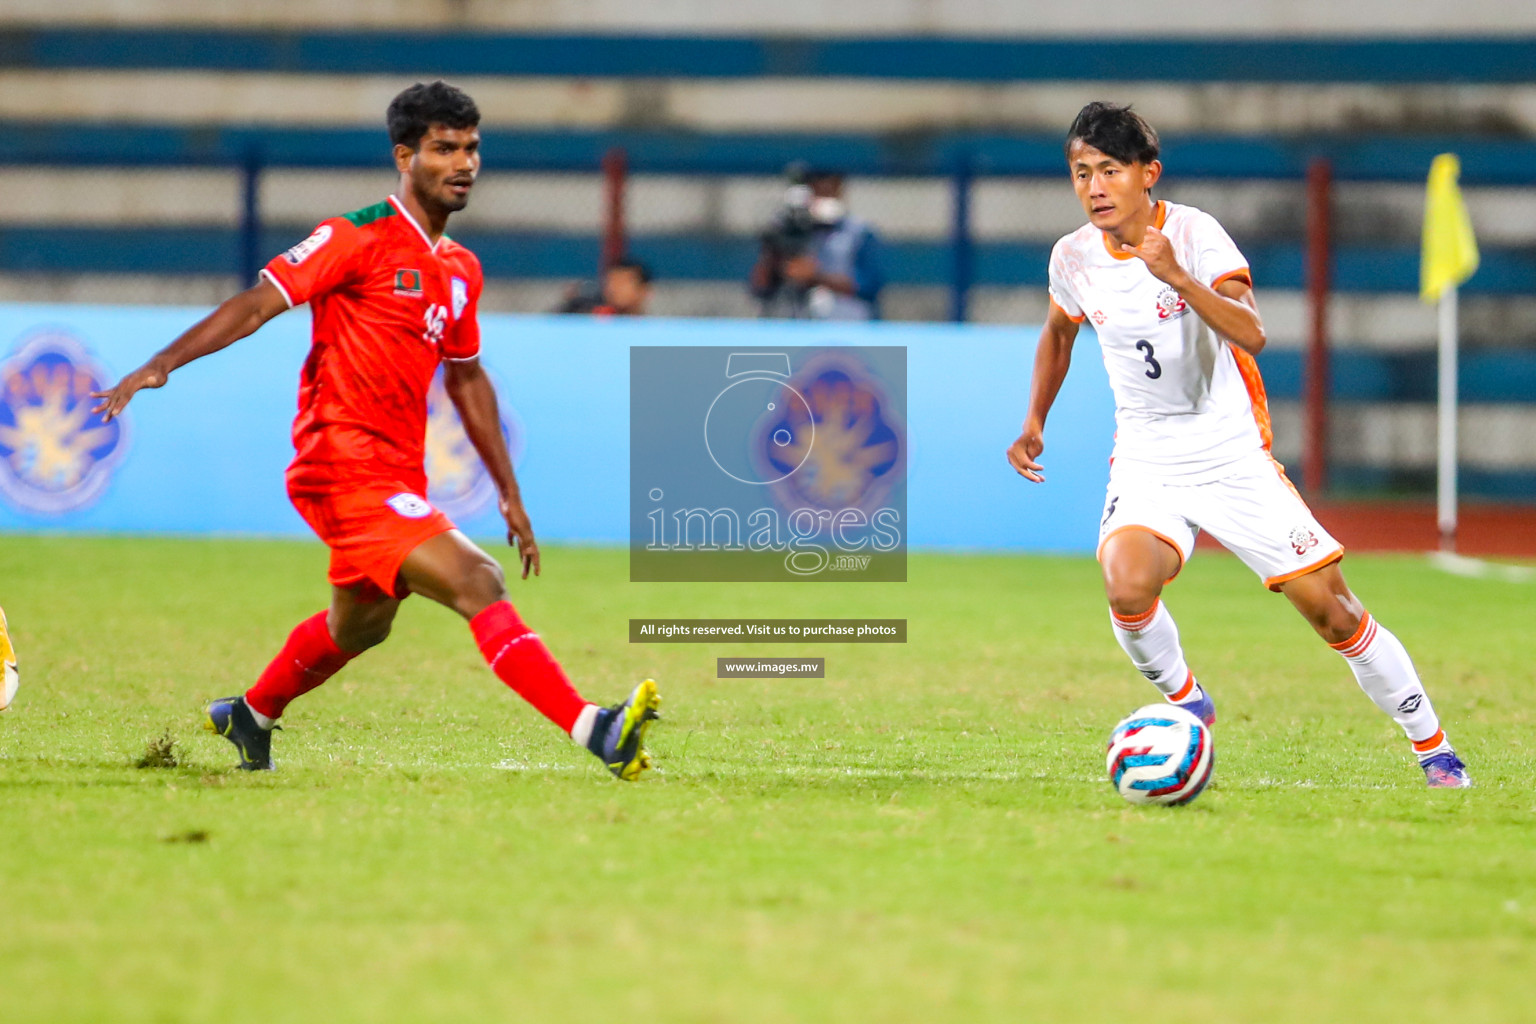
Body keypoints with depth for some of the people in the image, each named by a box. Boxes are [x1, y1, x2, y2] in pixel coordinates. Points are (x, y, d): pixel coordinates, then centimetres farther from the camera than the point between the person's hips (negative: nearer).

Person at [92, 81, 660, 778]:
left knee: (360, 627, 26)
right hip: (346, 465, -9)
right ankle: (595, 731, -32)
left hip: (398, 475, 9)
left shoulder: (460, 270, 14)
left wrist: (510, 496, 26)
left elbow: (466, 380, 26)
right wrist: (159, 366, -23)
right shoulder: (360, 238, -9)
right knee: (477, 583, -22)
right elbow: (259, 303, -12)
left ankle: (249, 719, 50)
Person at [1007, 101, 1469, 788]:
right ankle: (1185, 703, 1)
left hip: (1233, 454, -2)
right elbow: (1058, 331, 23)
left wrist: (1177, 277, -41)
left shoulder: (1194, 233, -14)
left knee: (1330, 608, -5)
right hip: (1146, 463, 2)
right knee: (1128, 584, -28)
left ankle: (1432, 747, 13)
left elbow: (1250, 333, -29)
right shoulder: (1074, 258, -1)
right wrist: (1034, 424, 15)